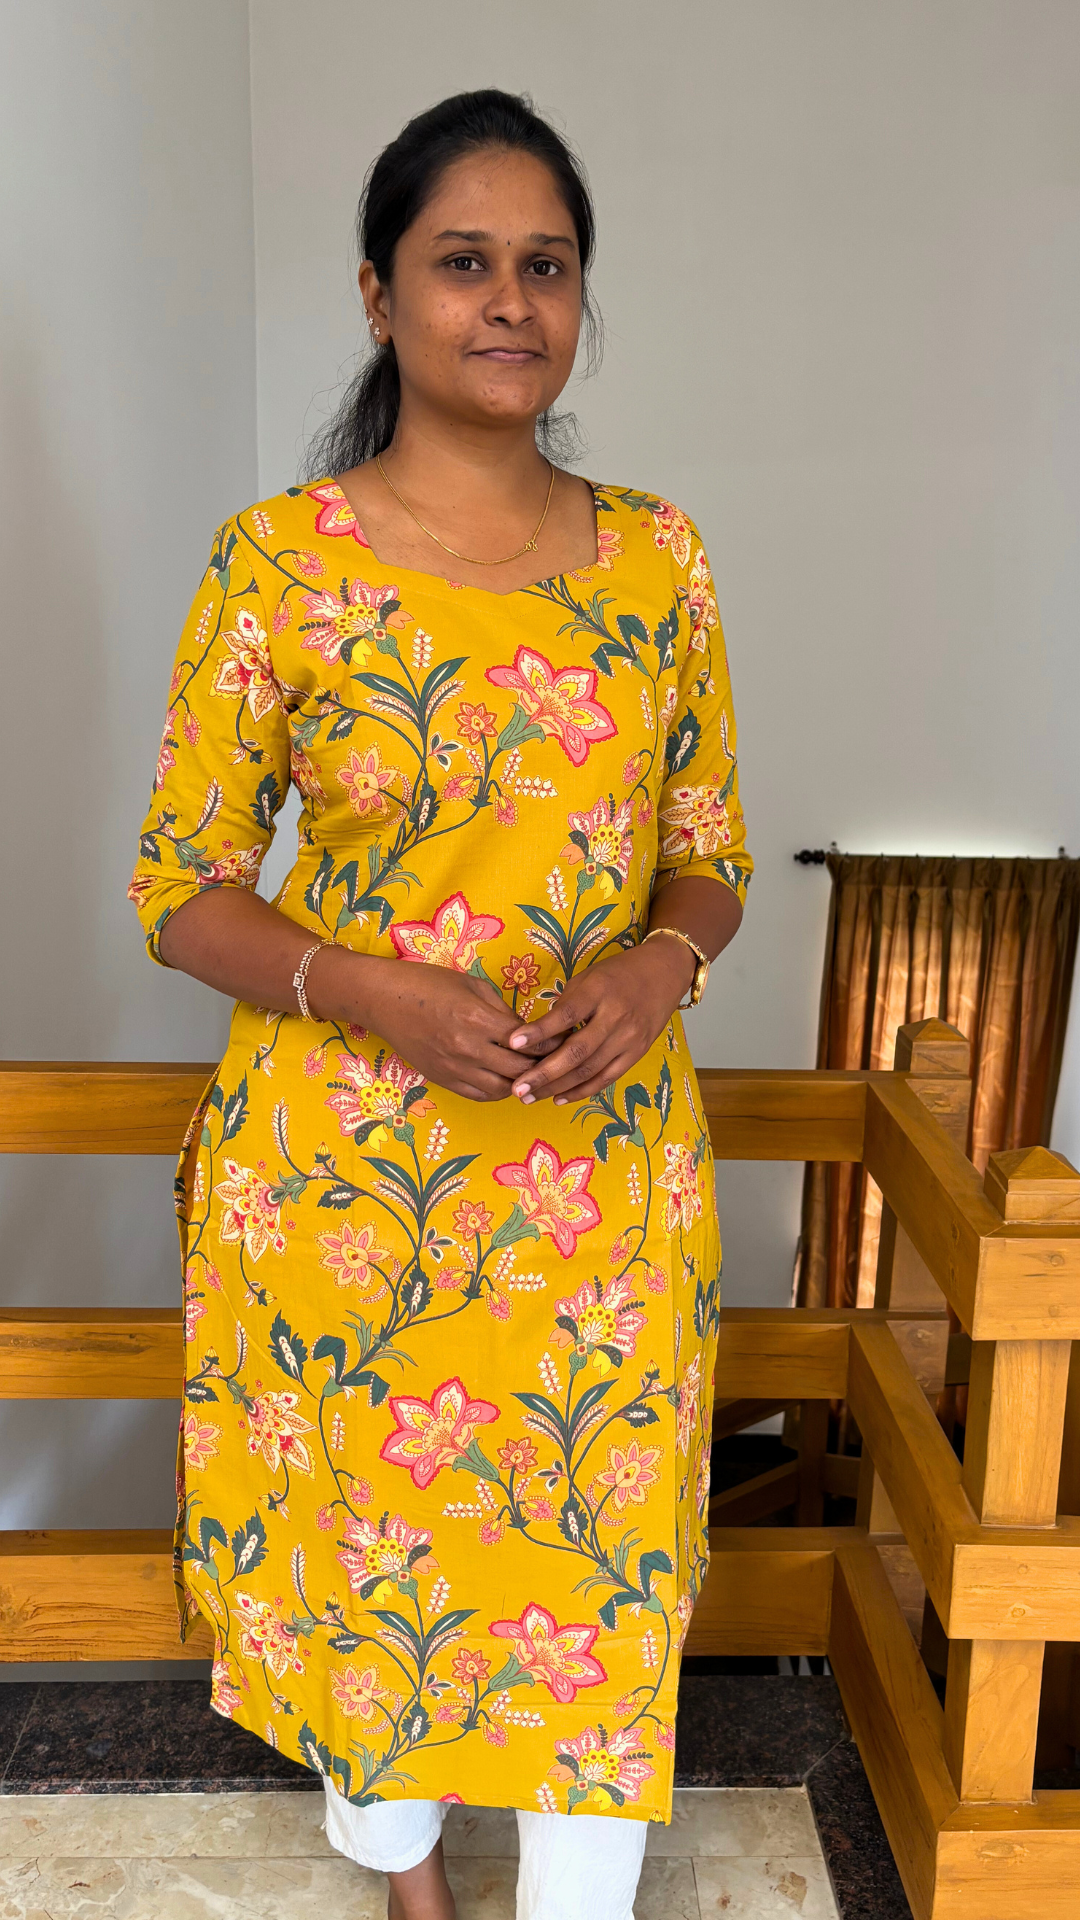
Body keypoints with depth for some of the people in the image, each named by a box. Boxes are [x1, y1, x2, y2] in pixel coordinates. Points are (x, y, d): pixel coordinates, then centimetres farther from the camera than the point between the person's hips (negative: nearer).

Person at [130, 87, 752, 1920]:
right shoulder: (280, 560, -6)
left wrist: (660, 963, -14)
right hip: (344, 1167, -1)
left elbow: (709, 856, 8)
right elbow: (179, 886, -4)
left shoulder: (656, 556, 2)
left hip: (607, 1169, 2)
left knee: (599, 1545, 11)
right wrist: (372, 992, -21)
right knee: (363, 1536, 17)